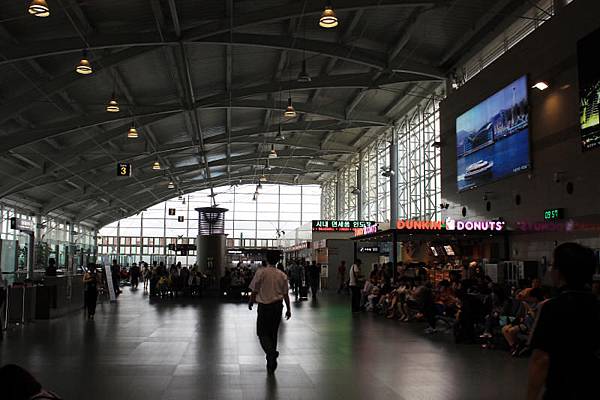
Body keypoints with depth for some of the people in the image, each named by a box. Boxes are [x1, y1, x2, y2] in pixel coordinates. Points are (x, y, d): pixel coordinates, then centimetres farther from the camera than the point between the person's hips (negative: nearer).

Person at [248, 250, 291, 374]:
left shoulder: (261, 272, -11)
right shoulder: (282, 275, 1)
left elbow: (254, 291, -6)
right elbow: (285, 294, 4)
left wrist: (250, 302, 12)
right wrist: (288, 309, 14)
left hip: (264, 306, -4)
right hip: (277, 306, 4)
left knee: (262, 333, 4)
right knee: (273, 333, 15)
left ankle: (271, 351, -23)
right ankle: (271, 364, 20)